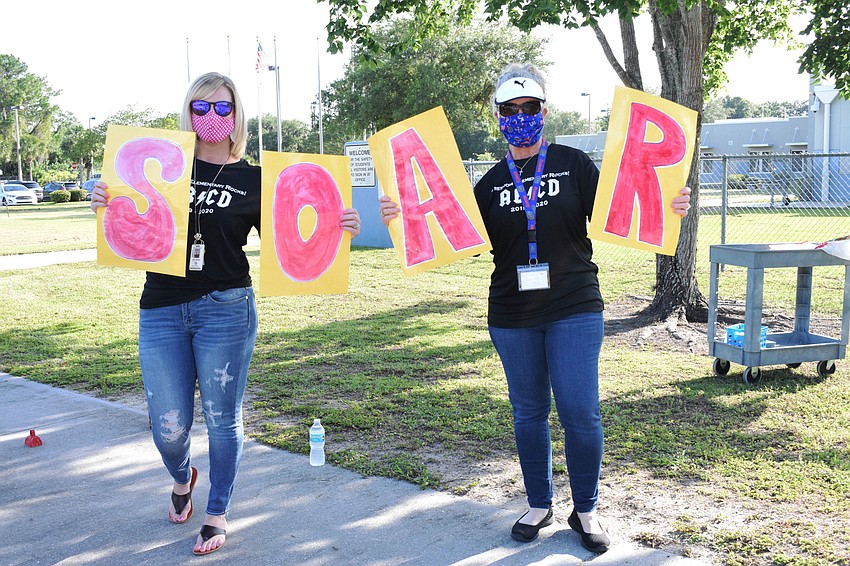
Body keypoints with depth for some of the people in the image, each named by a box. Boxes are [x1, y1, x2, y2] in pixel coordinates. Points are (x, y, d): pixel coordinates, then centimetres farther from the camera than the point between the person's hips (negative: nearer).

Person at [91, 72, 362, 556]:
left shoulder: (253, 178, 2)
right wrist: (106, 205, -9)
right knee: (169, 424, 6)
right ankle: (183, 478, 42)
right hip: (161, 310, 2)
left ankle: (218, 516, 26)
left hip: (226, 309, -2)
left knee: (222, 418, 6)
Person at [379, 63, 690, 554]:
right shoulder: (492, 182, 8)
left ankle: (586, 510, 16)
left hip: (574, 310, -2)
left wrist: (666, 210, -17)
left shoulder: (574, 164, 2)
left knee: (580, 411, -3)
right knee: (529, 412, 11)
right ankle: (540, 505, 28)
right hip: (513, 316, 3)